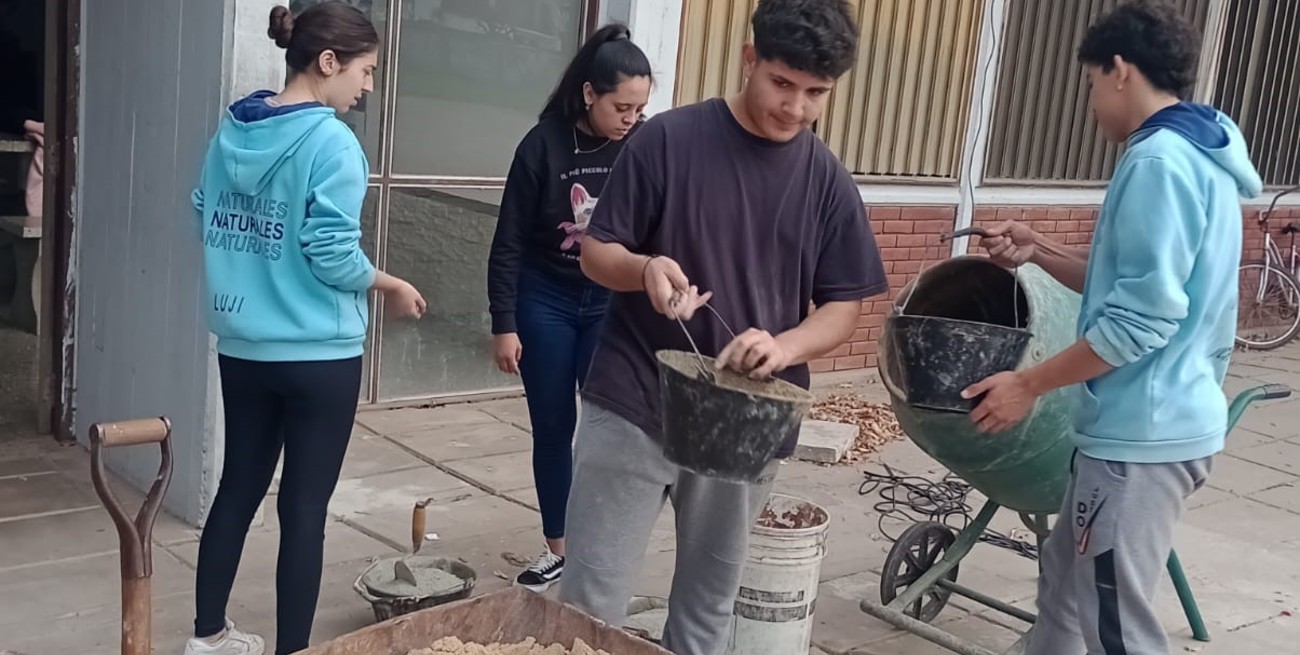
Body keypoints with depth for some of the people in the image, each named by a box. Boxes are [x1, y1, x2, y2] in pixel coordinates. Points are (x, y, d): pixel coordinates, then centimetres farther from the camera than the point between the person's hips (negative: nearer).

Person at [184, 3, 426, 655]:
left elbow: (206, 223, 13)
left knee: (238, 487, 18)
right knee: (304, 507, 3)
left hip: (242, 346, 7)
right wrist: (393, 286, -3)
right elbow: (332, 255, -19)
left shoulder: (232, 129, 5)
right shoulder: (331, 142, -16)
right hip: (318, 354, -7)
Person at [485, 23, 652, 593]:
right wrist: (504, 323, -7)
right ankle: (556, 547, 23)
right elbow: (509, 242, -6)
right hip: (546, 301, 0)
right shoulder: (544, 144, -12)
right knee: (552, 429, 8)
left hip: (613, 304, 0)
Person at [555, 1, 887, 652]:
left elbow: (843, 307, 2)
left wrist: (782, 347, -19)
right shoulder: (668, 139, -7)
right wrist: (645, 269, -26)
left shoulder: (828, 181, 1)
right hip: (632, 407, -2)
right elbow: (596, 252, -3)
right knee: (591, 599, 2)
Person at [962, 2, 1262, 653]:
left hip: (1143, 432, -10)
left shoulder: (1158, 161, -19)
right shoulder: (1198, 155, 13)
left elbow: (1141, 319, -24)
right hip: (1155, 421, 10)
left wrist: (1029, 383, -16)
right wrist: (1040, 251, 11)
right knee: (1066, 575, 22)